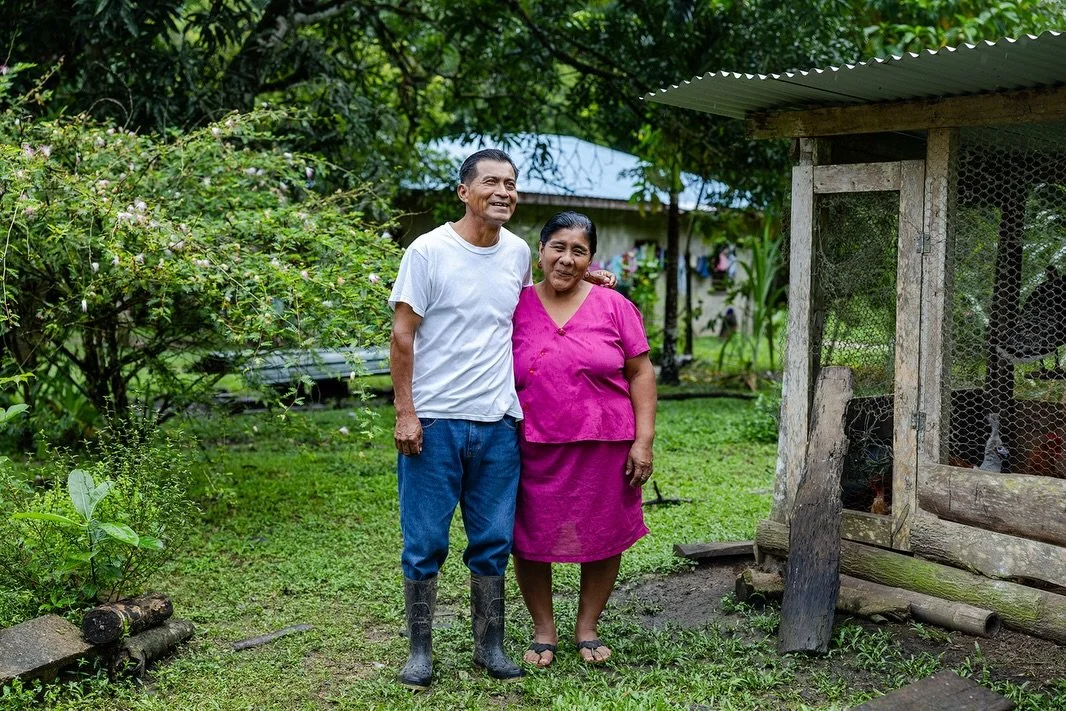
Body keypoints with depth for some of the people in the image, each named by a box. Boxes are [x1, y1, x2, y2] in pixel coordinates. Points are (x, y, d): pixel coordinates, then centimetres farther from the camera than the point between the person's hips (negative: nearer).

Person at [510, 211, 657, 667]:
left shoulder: (613, 307, 1)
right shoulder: (516, 307, 2)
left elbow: (641, 374, 2)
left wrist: (643, 441, -4)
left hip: (603, 449, 0)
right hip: (534, 449, 0)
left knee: (602, 536, 8)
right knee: (531, 539, 6)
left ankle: (588, 627, 27)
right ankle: (543, 630, 25)